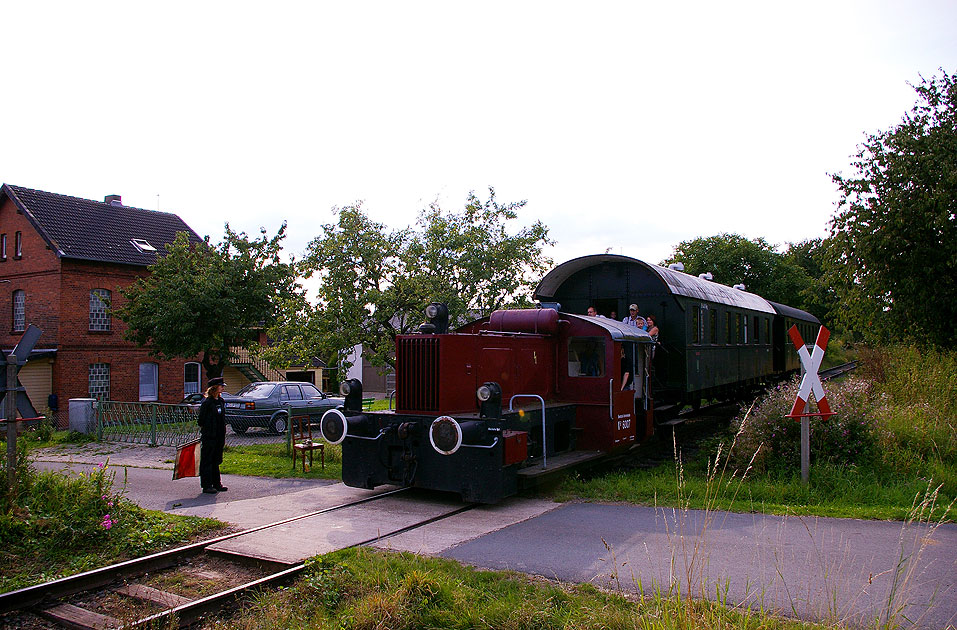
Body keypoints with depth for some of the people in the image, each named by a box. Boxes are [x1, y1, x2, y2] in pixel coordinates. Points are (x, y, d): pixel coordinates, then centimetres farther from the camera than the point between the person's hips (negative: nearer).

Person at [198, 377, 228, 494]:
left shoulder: (221, 401, 11)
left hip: (219, 437, 7)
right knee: (207, 461, 1)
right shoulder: (207, 403, -12)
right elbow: (201, 420, -9)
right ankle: (207, 486, 6)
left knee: (216, 461, 14)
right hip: (209, 437, -7)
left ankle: (216, 484, 21)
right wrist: (204, 433, -8)